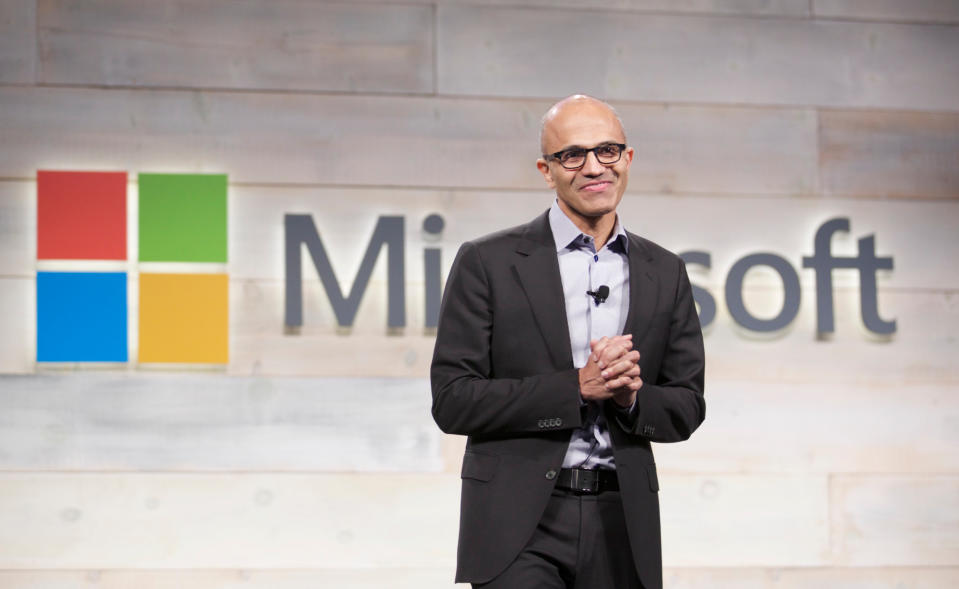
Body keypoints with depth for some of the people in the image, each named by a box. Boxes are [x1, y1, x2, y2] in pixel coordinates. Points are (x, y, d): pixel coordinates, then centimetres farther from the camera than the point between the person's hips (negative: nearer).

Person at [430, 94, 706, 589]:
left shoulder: (665, 273, 11)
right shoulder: (487, 264, 0)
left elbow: (687, 408, 13)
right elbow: (452, 400, -6)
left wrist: (631, 396, -9)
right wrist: (576, 387, -14)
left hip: (622, 526, 4)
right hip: (519, 524, -4)